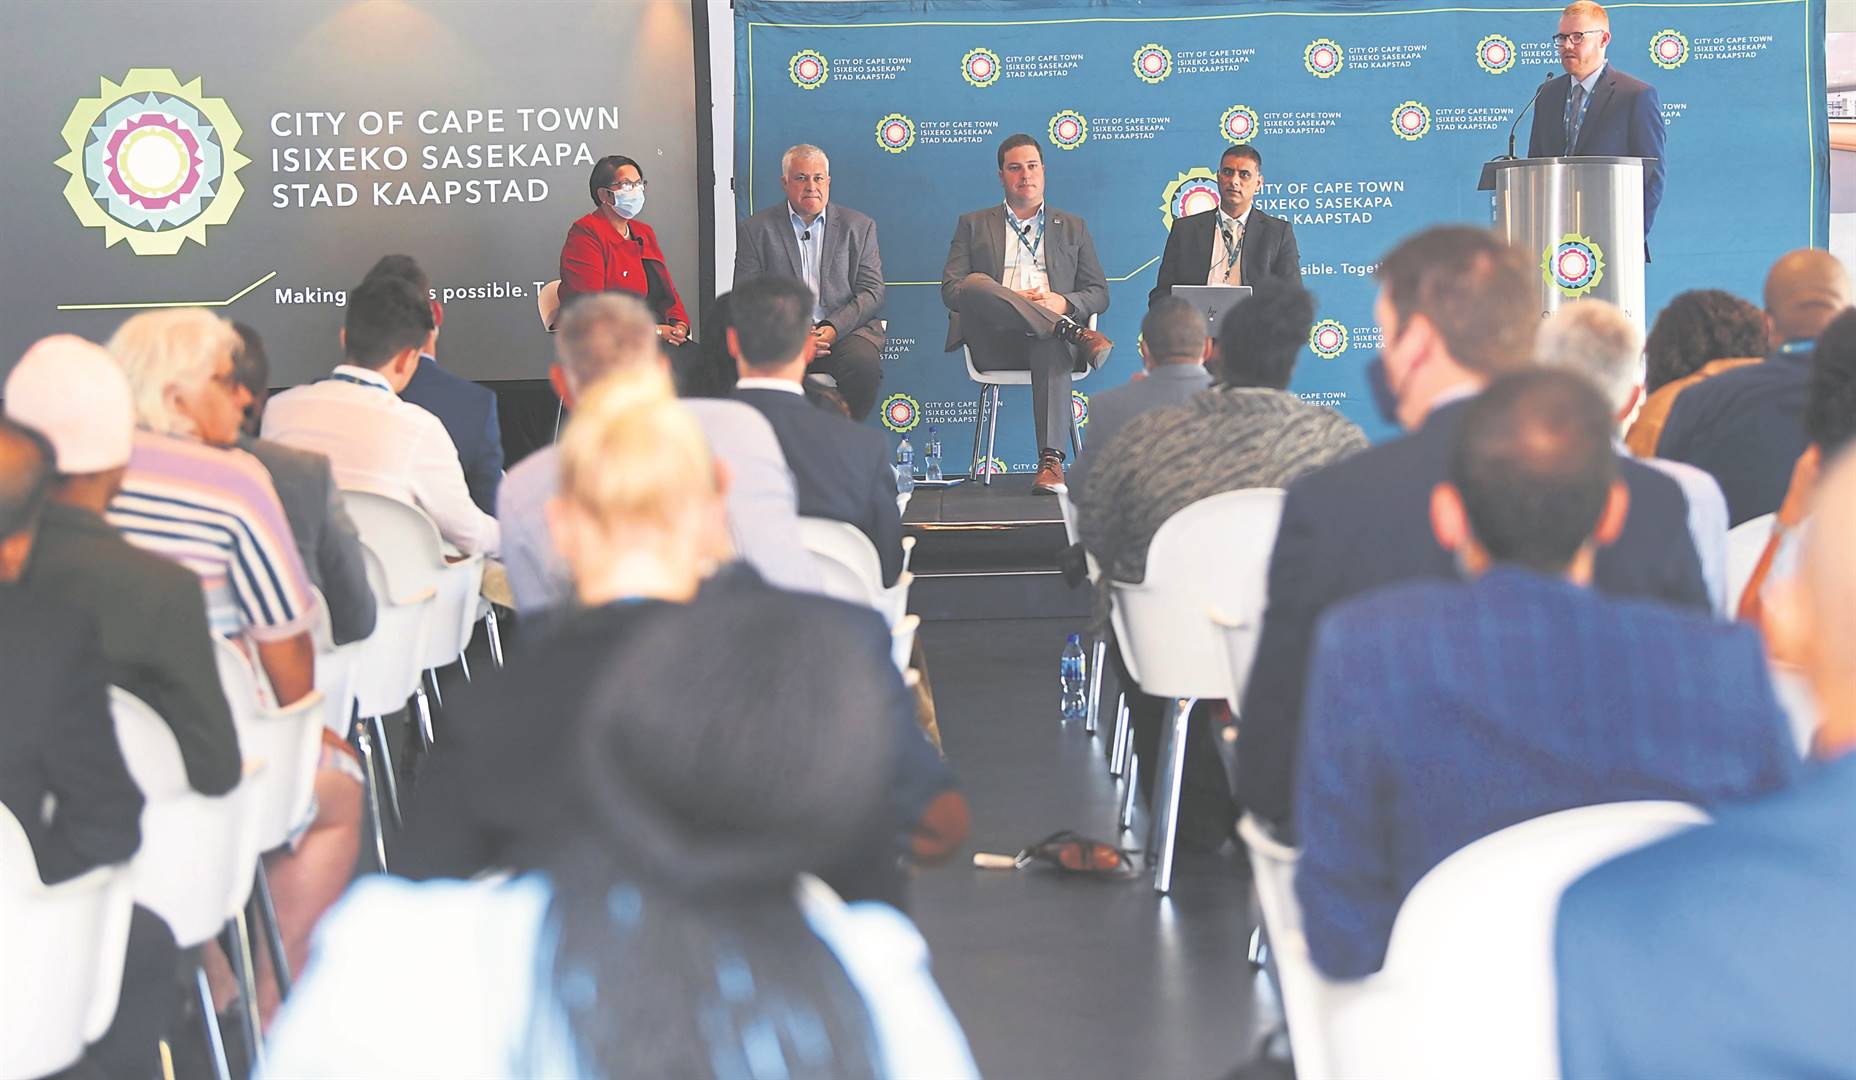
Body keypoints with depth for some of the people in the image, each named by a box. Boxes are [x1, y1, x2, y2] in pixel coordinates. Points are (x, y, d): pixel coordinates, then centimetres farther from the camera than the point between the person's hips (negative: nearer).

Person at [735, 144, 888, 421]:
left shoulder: (859, 227, 16)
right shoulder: (755, 230, 12)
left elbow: (872, 291, 8)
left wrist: (833, 328, -11)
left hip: (845, 329, 1)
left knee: (865, 364, -33)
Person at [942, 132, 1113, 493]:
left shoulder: (1073, 227, 26)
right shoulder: (973, 225, 23)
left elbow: (1099, 294, 18)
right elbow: (951, 289, 9)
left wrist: (1062, 303, -6)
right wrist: (1007, 299, -10)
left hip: (1048, 336, 0)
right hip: (994, 344, 0)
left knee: (1053, 346, -40)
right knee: (976, 283, -33)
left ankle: (1051, 460, -50)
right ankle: (1073, 332, -37)